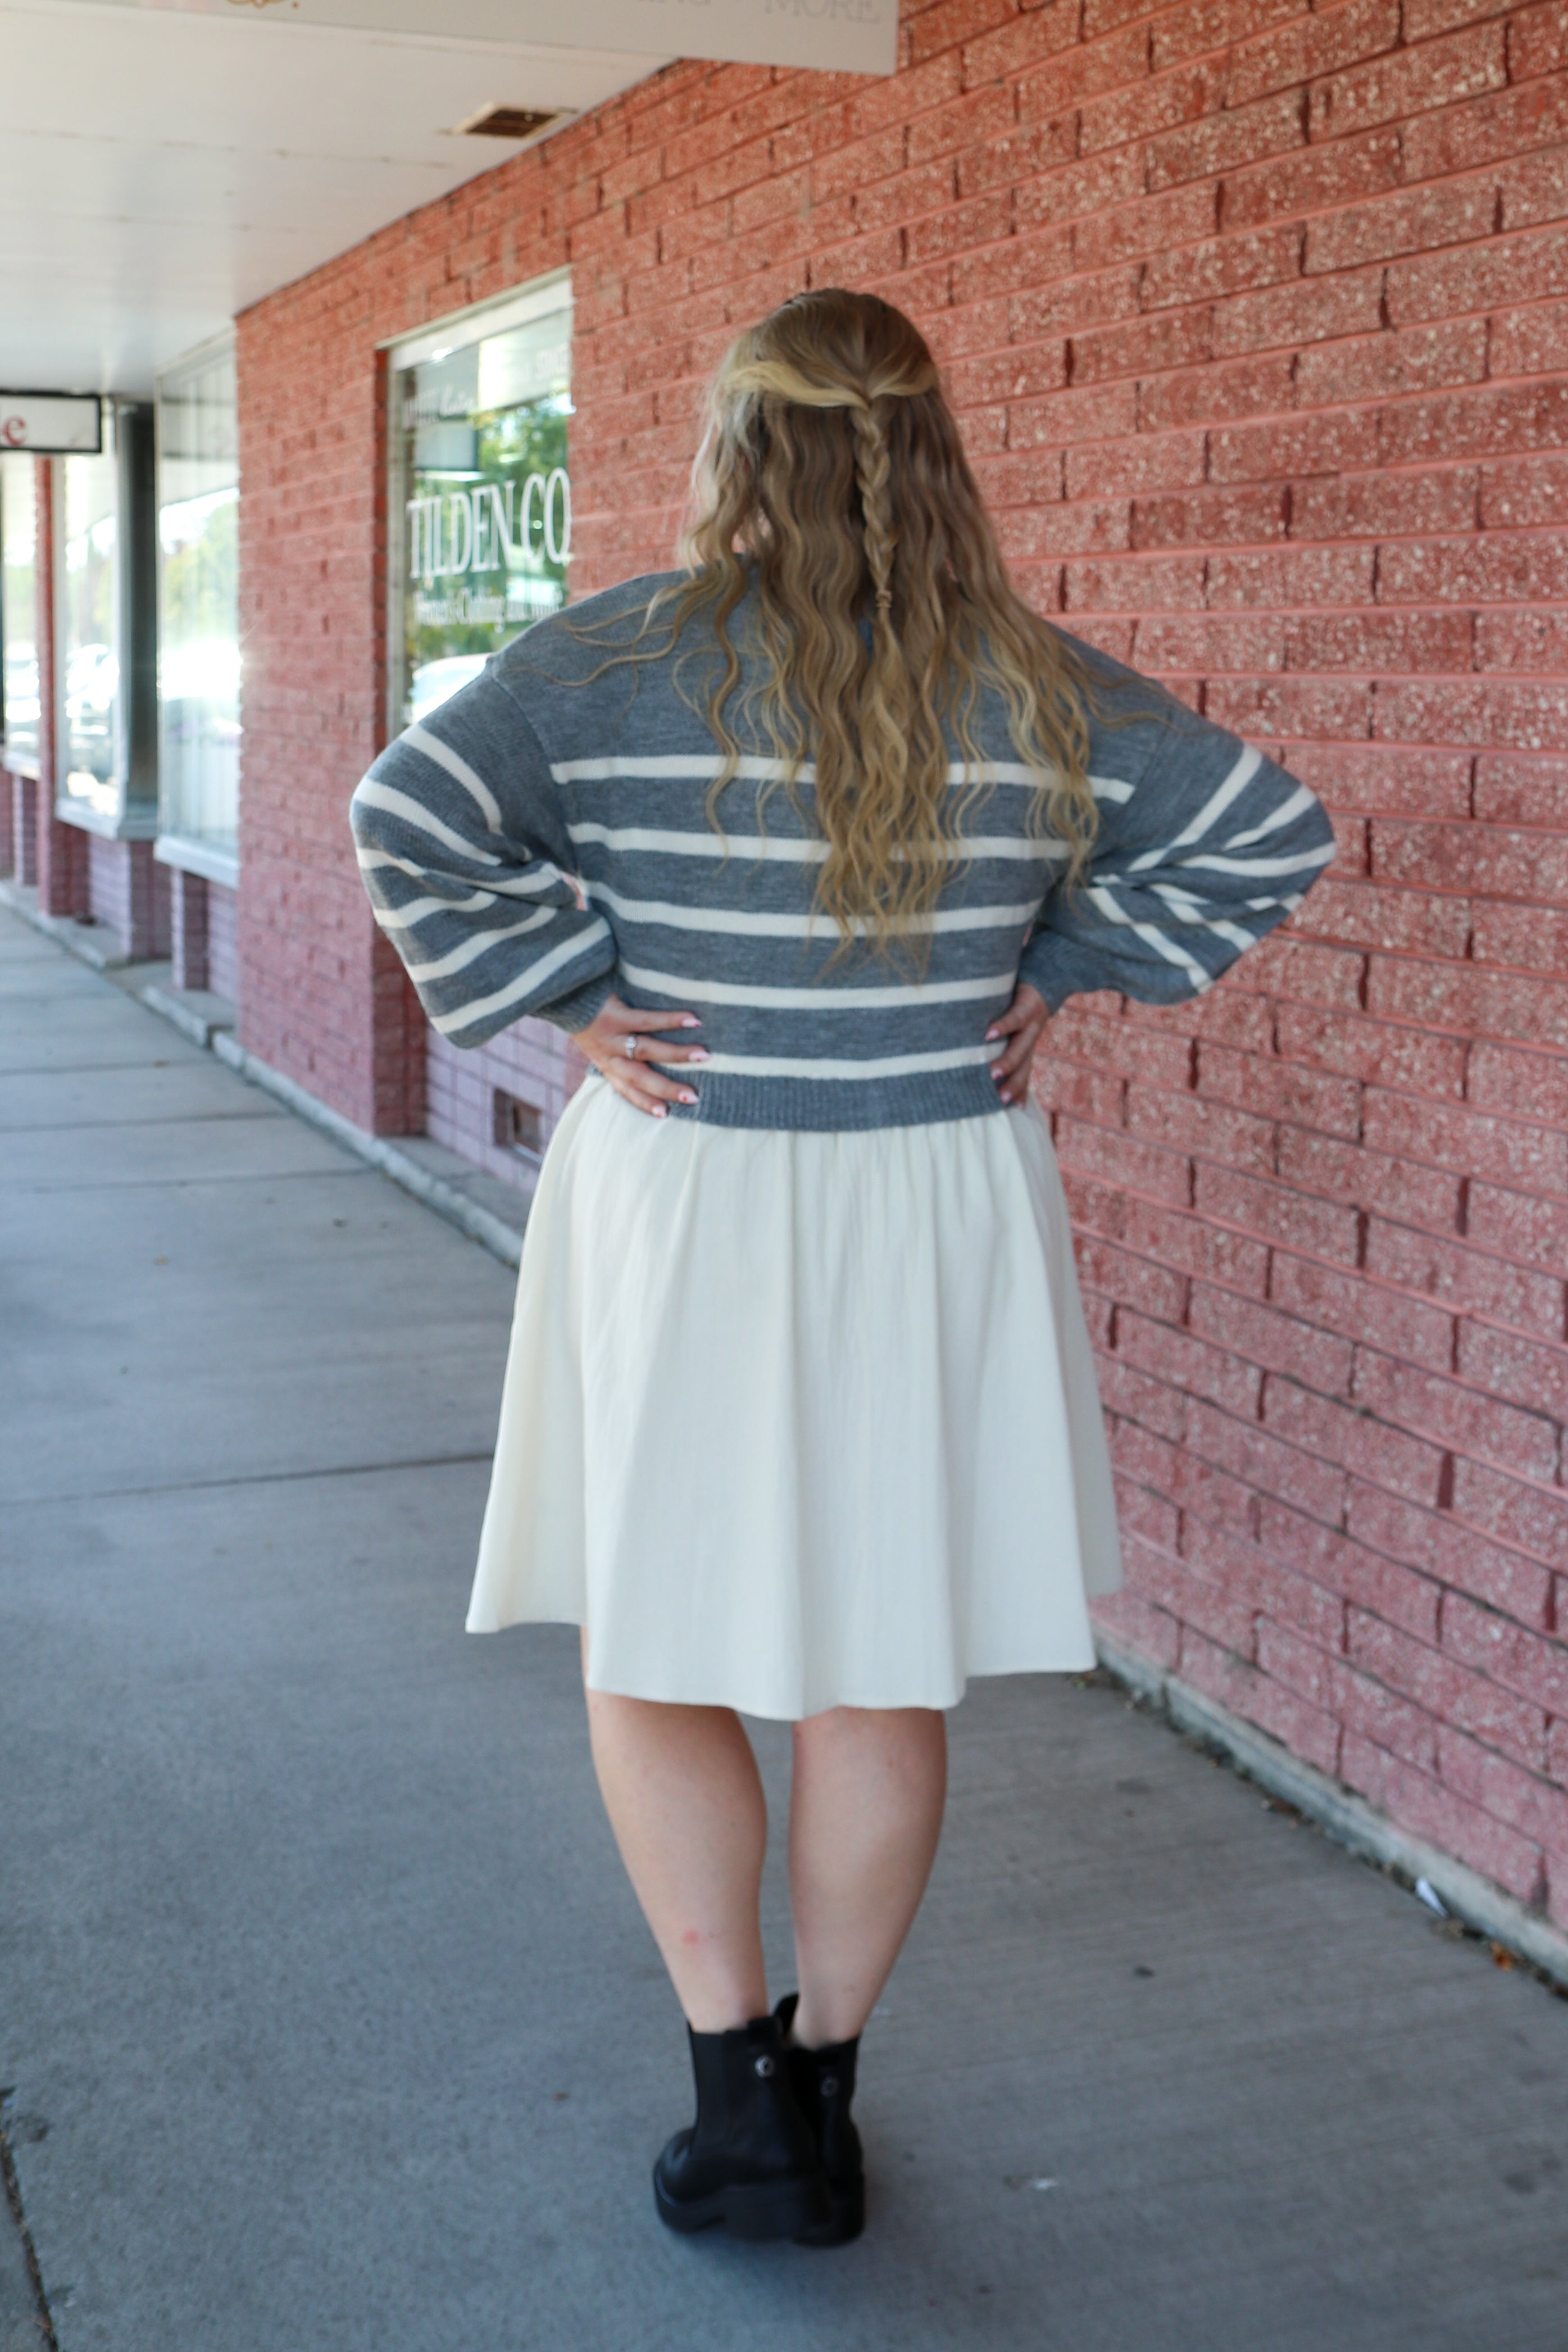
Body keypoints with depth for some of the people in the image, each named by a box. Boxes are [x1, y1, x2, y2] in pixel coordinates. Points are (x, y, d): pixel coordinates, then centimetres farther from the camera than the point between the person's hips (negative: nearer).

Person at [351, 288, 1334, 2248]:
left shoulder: (630, 657, -10)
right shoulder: (1036, 685, -2)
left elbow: (408, 817, -19)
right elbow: (1273, 835, 2)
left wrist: (559, 997, -9)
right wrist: (1065, 971, 5)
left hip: (686, 1208, -2)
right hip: (938, 1221, 3)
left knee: (654, 1650, 15)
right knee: (883, 1678, 14)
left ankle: (742, 2104, 15)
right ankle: (821, 2093, 28)